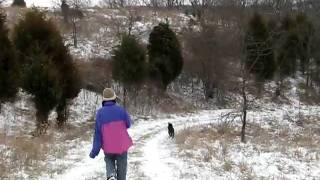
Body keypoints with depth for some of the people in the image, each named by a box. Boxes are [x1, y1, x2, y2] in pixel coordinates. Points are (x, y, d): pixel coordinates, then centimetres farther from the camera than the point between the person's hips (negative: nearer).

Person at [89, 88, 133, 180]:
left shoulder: (100, 112, -9)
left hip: (108, 146, 1)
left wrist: (94, 150, -4)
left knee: (109, 160, 26)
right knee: (121, 167, 14)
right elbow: (128, 124, 3)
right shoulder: (121, 110, -10)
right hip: (122, 145, -1)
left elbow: (98, 132, -8)